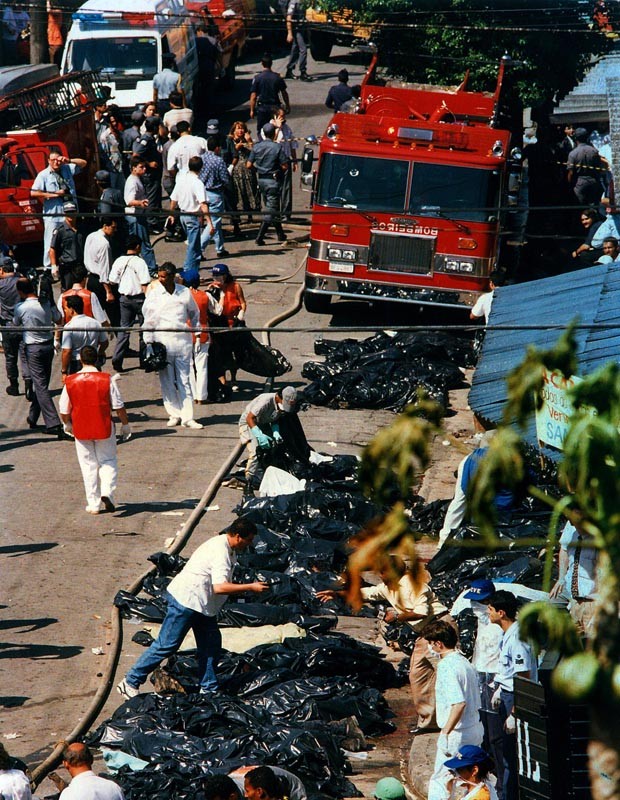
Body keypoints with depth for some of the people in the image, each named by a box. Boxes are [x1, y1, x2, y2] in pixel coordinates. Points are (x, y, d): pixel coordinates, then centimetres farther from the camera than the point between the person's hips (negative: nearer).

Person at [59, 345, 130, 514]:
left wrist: (67, 424, 22)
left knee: (88, 465, 10)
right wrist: (125, 424, 8)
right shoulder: (107, 379, -9)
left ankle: (93, 504, 9)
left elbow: (64, 410, 3)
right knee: (108, 461, 13)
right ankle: (107, 492, -10)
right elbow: (118, 406, -6)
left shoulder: (71, 382, -4)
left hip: (81, 430, 1)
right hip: (104, 428, -1)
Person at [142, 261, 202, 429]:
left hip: (182, 341, 1)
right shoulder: (154, 292, -1)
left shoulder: (184, 292, 3)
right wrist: (148, 341, -5)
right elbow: (149, 318, -1)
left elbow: (194, 313, 20)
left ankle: (187, 417, 5)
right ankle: (174, 414, 14)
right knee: (167, 381, 4)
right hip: (162, 341, -1)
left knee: (184, 380, 3)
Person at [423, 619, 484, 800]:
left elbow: (459, 703, -29)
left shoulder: (447, 667, -19)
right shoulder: (464, 662, 10)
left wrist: (445, 733, -27)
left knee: (440, 779, -2)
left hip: (457, 732, -9)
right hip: (475, 729, 9)